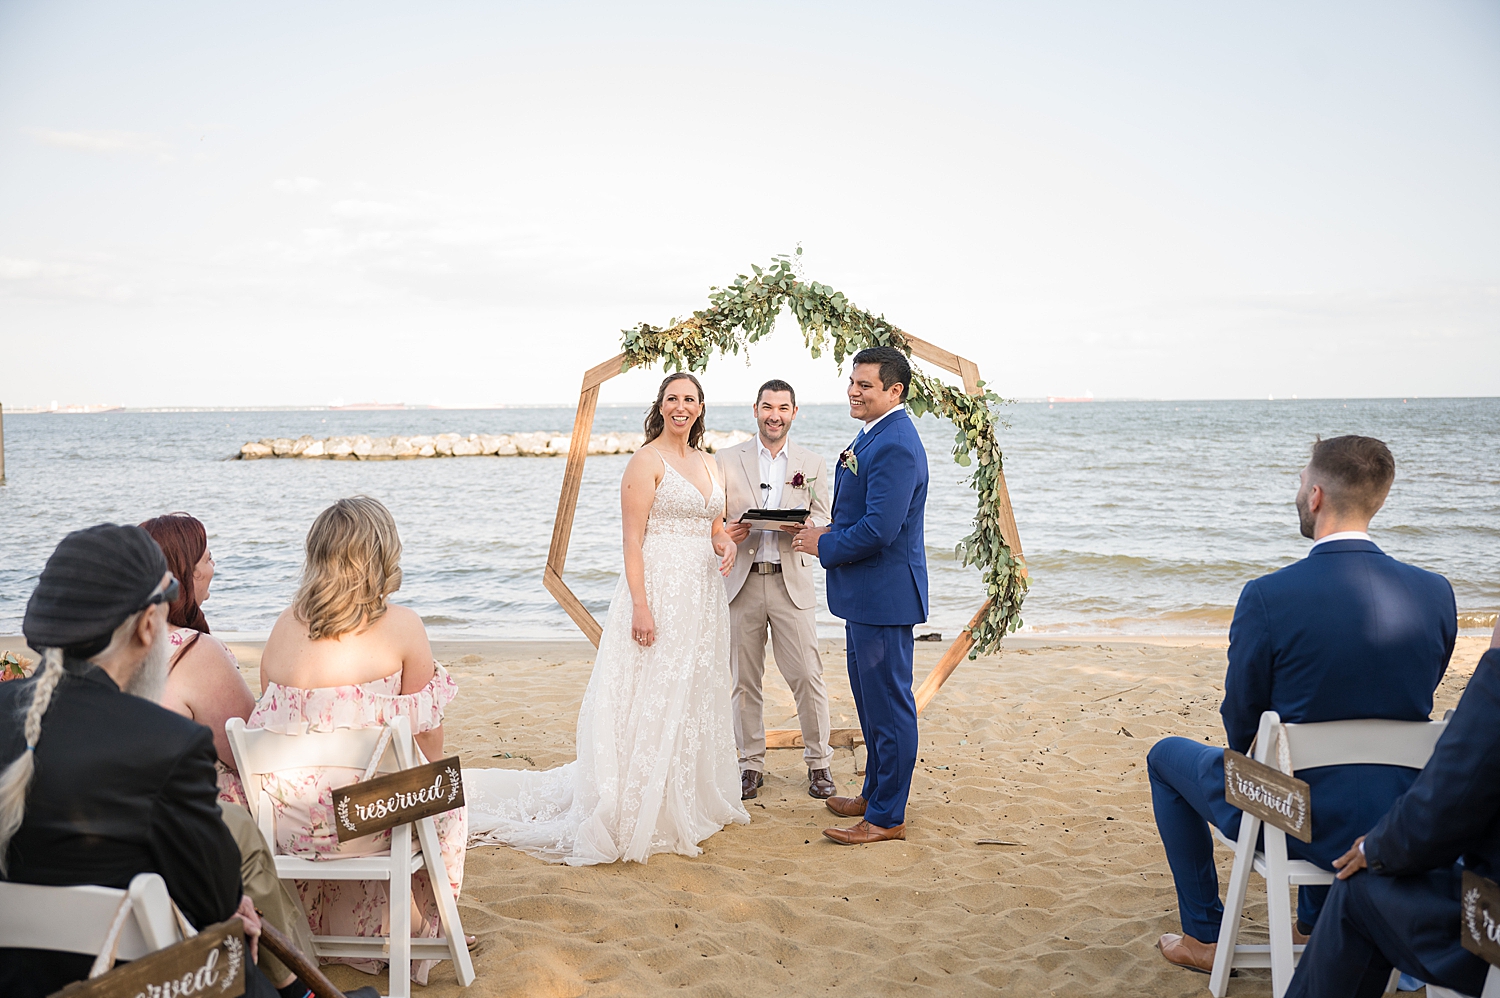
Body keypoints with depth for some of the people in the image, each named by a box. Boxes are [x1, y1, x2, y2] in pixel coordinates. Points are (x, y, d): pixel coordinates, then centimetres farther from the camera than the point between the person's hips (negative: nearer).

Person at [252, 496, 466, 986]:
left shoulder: (284, 625, 0)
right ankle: (414, 926, 44)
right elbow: (429, 736, -5)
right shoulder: (401, 625, -12)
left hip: (287, 824, 5)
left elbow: (269, 721, 12)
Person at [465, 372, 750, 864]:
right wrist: (640, 605, -21)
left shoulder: (708, 464, 14)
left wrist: (726, 547, -4)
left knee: (696, 698, 14)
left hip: (703, 597, 7)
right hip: (660, 589, -7)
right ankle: (635, 815, 6)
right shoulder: (647, 461, -7)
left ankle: (689, 801, 27)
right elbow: (631, 540, -13)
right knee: (651, 699, -3)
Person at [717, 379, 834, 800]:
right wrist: (723, 532, -16)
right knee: (744, 679, 6)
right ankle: (751, 763, 19)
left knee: (807, 676, -1)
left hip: (792, 582, 0)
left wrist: (801, 525, -16)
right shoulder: (727, 460, 7)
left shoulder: (813, 465, 9)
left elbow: (824, 523, 7)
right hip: (741, 582, 0)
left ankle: (818, 762, 15)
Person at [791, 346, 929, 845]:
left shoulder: (895, 445, -21)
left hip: (885, 595, -11)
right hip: (867, 595, 11)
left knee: (888, 705, 0)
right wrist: (828, 532, 5)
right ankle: (874, 794, 35)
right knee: (871, 701, 21)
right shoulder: (875, 434, 13)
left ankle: (887, 817, 11)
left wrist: (824, 544, -13)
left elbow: (879, 529, -27)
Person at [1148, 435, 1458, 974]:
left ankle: (1204, 935, 29)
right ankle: (1316, 921, 48)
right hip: (1398, 826, 5)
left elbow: (1240, 720, -10)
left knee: (1166, 757, 23)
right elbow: (1413, 705, 5)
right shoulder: (1436, 593, -8)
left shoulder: (1267, 597, -22)